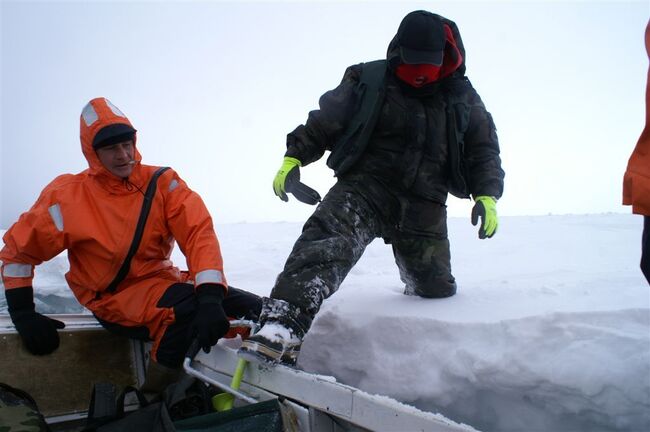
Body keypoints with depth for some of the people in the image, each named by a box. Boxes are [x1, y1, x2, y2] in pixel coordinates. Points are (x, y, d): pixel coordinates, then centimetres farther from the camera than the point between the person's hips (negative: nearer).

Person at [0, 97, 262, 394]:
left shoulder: (162, 183, -4)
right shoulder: (69, 197, -7)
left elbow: (199, 233, -17)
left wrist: (210, 295, -32)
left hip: (162, 279, 4)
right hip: (113, 299, -4)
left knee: (250, 307, -10)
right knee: (187, 307, -33)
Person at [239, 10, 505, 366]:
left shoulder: (462, 98, 9)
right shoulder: (369, 81, 2)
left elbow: (484, 149, 12)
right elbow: (324, 122, 7)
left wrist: (486, 195, -2)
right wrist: (293, 158, -3)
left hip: (424, 206, 3)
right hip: (364, 186, -3)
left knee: (436, 288, 10)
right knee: (327, 242, -32)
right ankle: (282, 326, -43)